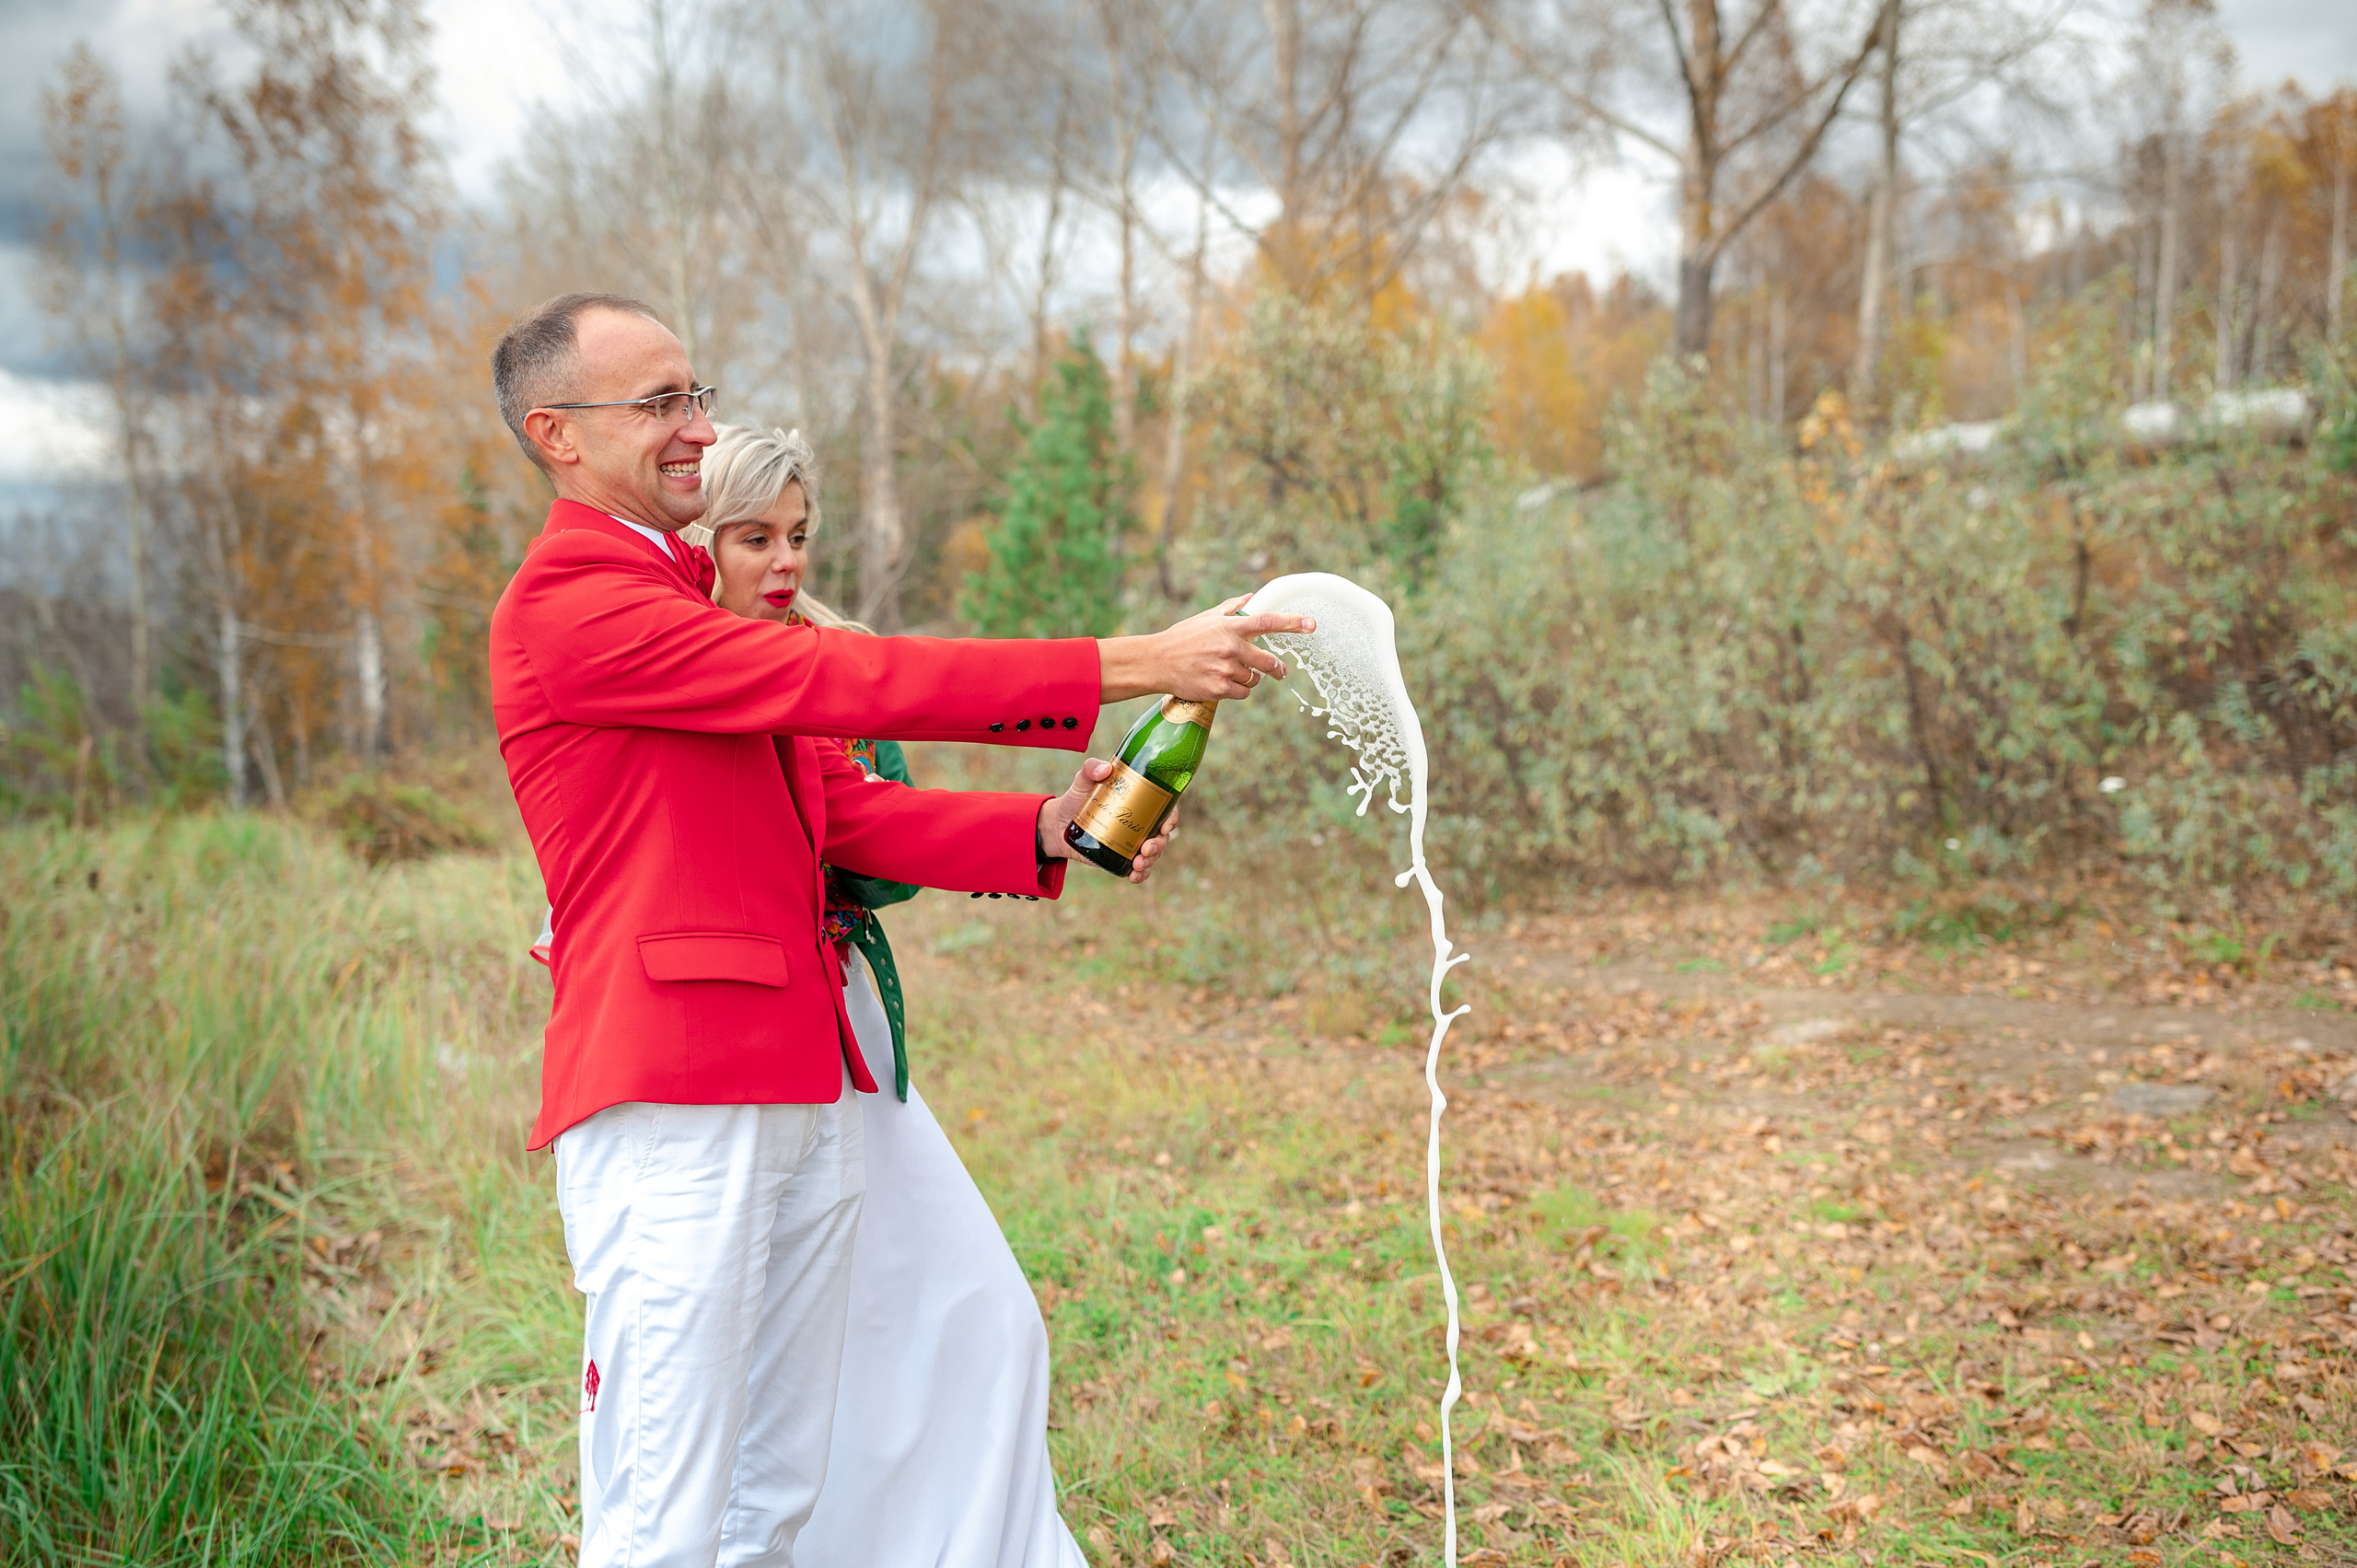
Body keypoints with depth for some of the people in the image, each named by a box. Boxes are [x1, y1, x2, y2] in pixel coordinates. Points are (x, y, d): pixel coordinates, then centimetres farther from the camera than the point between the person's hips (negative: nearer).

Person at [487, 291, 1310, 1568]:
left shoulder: (701, 613, 23)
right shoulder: (567, 602, -8)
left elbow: (845, 813, 15)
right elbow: (844, 683, -15)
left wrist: (1042, 831, 0)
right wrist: (1127, 666, -15)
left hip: (806, 1097, 9)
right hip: (672, 1102, -9)